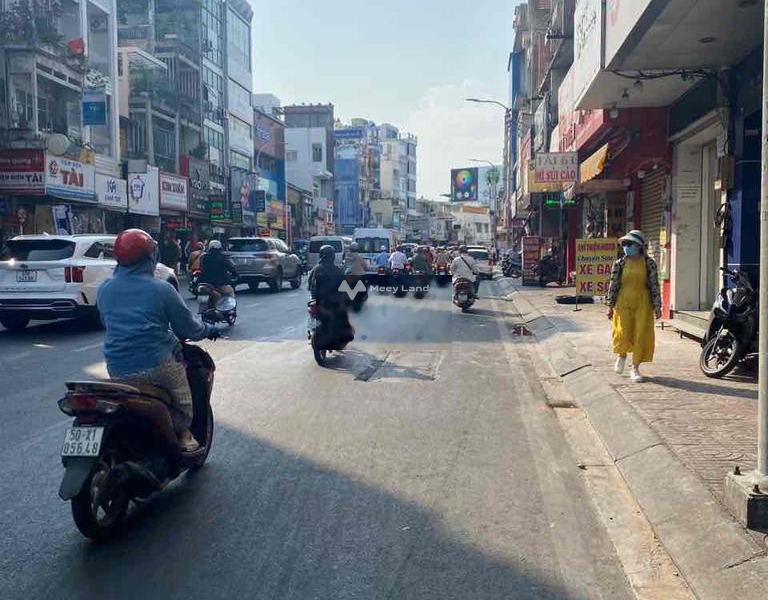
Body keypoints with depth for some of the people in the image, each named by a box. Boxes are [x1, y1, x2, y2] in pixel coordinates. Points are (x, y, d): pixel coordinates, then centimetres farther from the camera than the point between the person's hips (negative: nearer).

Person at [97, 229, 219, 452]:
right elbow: (187, 327, -1)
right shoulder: (161, 289, -10)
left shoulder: (104, 289, 5)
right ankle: (182, 433, 14)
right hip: (156, 364, -5)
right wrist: (209, 330, 19)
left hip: (117, 370, 5)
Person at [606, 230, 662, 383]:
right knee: (623, 333, -6)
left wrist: (657, 306, -1)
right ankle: (622, 355, 29)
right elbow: (613, 285, 5)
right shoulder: (619, 264, 3)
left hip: (642, 304, 0)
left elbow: (654, 286, 1)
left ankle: (635, 368, 12)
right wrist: (610, 306, 3)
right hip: (623, 303, 0)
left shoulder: (649, 263, 1)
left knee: (641, 335, -1)